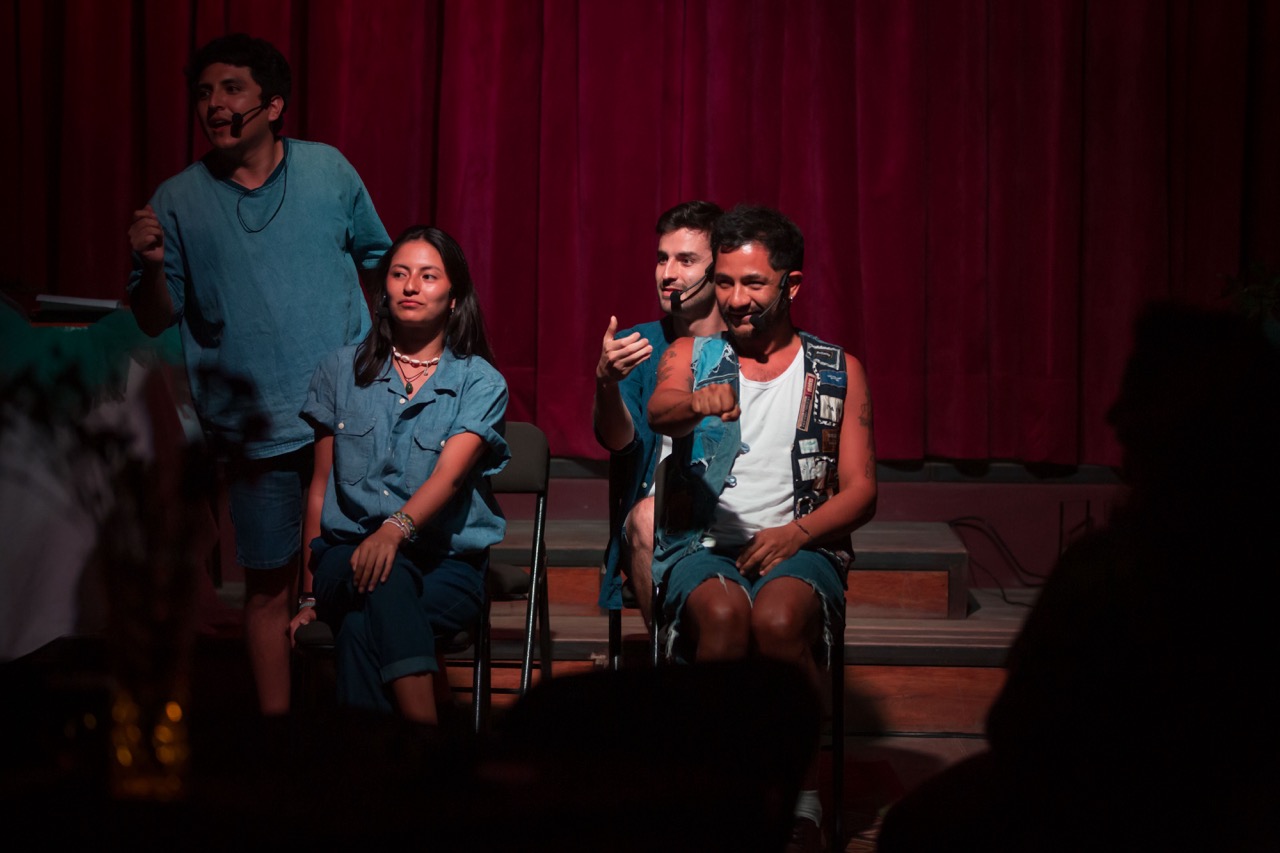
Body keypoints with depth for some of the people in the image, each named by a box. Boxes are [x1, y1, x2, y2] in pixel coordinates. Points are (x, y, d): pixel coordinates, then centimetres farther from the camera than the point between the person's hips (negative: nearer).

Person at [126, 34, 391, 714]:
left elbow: (380, 259, 14)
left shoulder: (329, 171, 2)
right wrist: (152, 267, -19)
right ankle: (275, 722, 14)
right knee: (269, 583, 4)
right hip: (254, 428, -1)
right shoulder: (178, 200, -1)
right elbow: (156, 321, 0)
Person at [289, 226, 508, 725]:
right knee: (386, 579, -38)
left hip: (447, 561, -1)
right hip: (348, 551, 1)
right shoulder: (342, 371, 12)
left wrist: (396, 526, -36)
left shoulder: (480, 383, 3)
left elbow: (448, 475, -15)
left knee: (360, 634, -36)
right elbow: (320, 489, 13)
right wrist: (310, 595, 8)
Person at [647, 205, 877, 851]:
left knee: (778, 620, -36)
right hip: (702, 544, 0)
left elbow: (861, 491, 8)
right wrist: (698, 402, -38)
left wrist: (794, 533, -12)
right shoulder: (690, 356, 13)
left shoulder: (837, 371, 14)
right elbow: (660, 411, -12)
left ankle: (801, 791, -21)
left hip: (798, 548, 0)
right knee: (723, 614, -36)